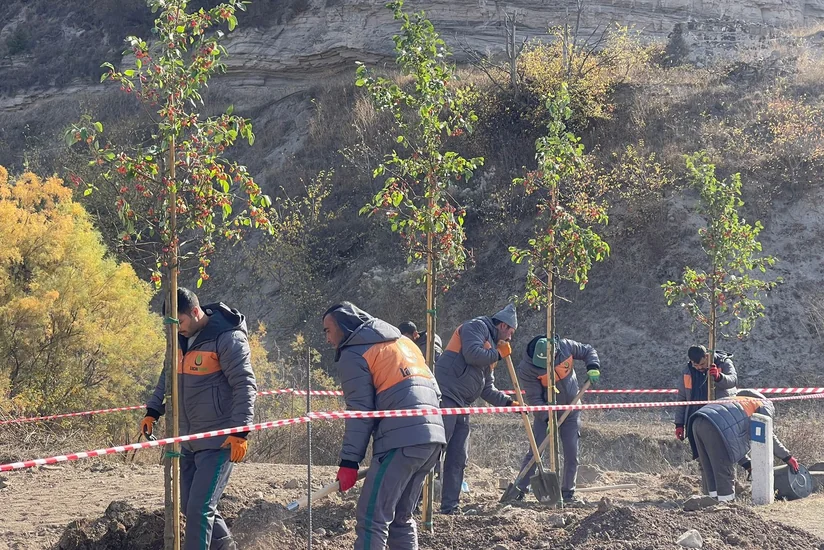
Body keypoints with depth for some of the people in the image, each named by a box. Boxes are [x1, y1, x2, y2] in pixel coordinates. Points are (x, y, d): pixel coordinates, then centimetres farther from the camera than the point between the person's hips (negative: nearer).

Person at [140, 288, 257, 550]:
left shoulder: (227, 338, -14)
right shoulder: (182, 338, 9)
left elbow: (245, 386, -16)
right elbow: (169, 377, 23)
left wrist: (240, 432, -21)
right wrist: (152, 411, 12)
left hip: (219, 442, -8)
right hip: (189, 441, 8)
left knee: (199, 508, -12)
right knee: (190, 506, 13)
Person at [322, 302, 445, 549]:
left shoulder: (353, 354, 2)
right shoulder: (401, 341, 27)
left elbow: (360, 413, -6)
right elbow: (434, 391, 24)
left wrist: (349, 462, -5)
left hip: (402, 440, -9)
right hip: (434, 436, 9)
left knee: (372, 518, -9)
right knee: (401, 518, 16)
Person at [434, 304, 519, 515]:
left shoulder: (491, 346, 27)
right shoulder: (476, 327, 1)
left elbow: (487, 389, 27)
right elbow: (472, 354, -18)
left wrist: (509, 402, 16)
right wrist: (498, 353, -2)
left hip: (461, 405, 10)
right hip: (446, 397, -10)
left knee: (458, 458, 7)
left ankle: (450, 506, 10)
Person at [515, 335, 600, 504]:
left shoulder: (566, 347, -17)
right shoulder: (527, 368, -25)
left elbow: (588, 351, 2)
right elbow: (533, 398, -20)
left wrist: (593, 368, -16)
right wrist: (548, 418, -29)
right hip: (545, 412, -3)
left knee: (572, 454, 0)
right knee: (535, 452, -9)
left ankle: (568, 492, 12)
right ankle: (520, 490, -3)